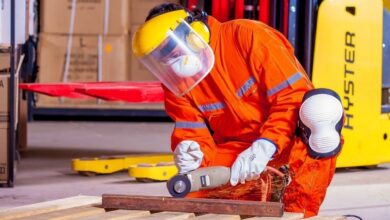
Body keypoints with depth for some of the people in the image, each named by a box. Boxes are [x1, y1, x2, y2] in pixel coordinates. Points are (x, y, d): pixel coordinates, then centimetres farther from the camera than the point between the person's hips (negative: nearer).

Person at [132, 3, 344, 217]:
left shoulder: (248, 37, -15)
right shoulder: (175, 83, 2)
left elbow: (293, 95, -20)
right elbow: (194, 135, -2)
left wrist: (265, 145, -31)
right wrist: (194, 155, -27)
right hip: (237, 156, 5)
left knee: (321, 105, -36)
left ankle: (298, 212, -30)